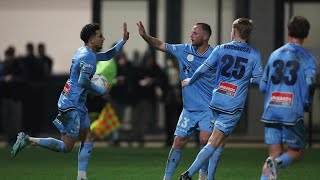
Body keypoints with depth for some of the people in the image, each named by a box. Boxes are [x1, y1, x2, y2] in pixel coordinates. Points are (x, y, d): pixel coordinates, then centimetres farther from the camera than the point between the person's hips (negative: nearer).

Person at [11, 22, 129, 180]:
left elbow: (107, 56, 32)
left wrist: (124, 40, 28)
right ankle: (28, 140, -5)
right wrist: (102, 91, -14)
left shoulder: (86, 52, 14)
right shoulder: (88, 56, -16)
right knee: (66, 147, -6)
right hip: (72, 105, -10)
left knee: (88, 140, 7)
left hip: (78, 105, 10)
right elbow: (83, 81, -27)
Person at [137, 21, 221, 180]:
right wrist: (145, 36, -8)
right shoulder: (184, 51, 2)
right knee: (178, 142, 1)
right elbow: (160, 45, 7)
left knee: (205, 140, -19)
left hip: (208, 108, -3)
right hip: (189, 108, 3)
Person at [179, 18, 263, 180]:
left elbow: (203, 70, 2)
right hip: (233, 106, -3)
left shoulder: (221, 49, 3)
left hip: (216, 101, 3)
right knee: (214, 143, -6)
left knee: (217, 142, 24)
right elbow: (258, 80, -2)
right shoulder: (254, 54, -1)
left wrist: (190, 82, 19)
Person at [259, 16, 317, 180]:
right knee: (296, 152, 10)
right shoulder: (307, 59, 0)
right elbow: (310, 86, -9)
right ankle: (277, 163, -22)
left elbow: (262, 86, 14)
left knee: (275, 154, 7)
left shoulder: (275, 55, 12)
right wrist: (307, 105, 10)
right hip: (293, 112, -4)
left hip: (270, 112, 4)